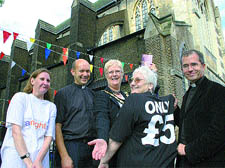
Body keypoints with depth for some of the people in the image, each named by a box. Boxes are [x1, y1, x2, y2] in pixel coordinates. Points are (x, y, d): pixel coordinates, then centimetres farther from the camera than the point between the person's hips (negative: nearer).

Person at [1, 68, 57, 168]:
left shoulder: (51, 107, 8)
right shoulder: (20, 97, 1)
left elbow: (49, 137, 0)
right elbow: (16, 131, -9)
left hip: (40, 157, 2)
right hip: (16, 157, -2)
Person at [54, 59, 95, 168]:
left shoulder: (93, 94, 12)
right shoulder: (62, 93, -1)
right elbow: (57, 126, -7)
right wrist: (64, 156, -13)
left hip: (91, 147, 4)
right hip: (70, 146, -4)